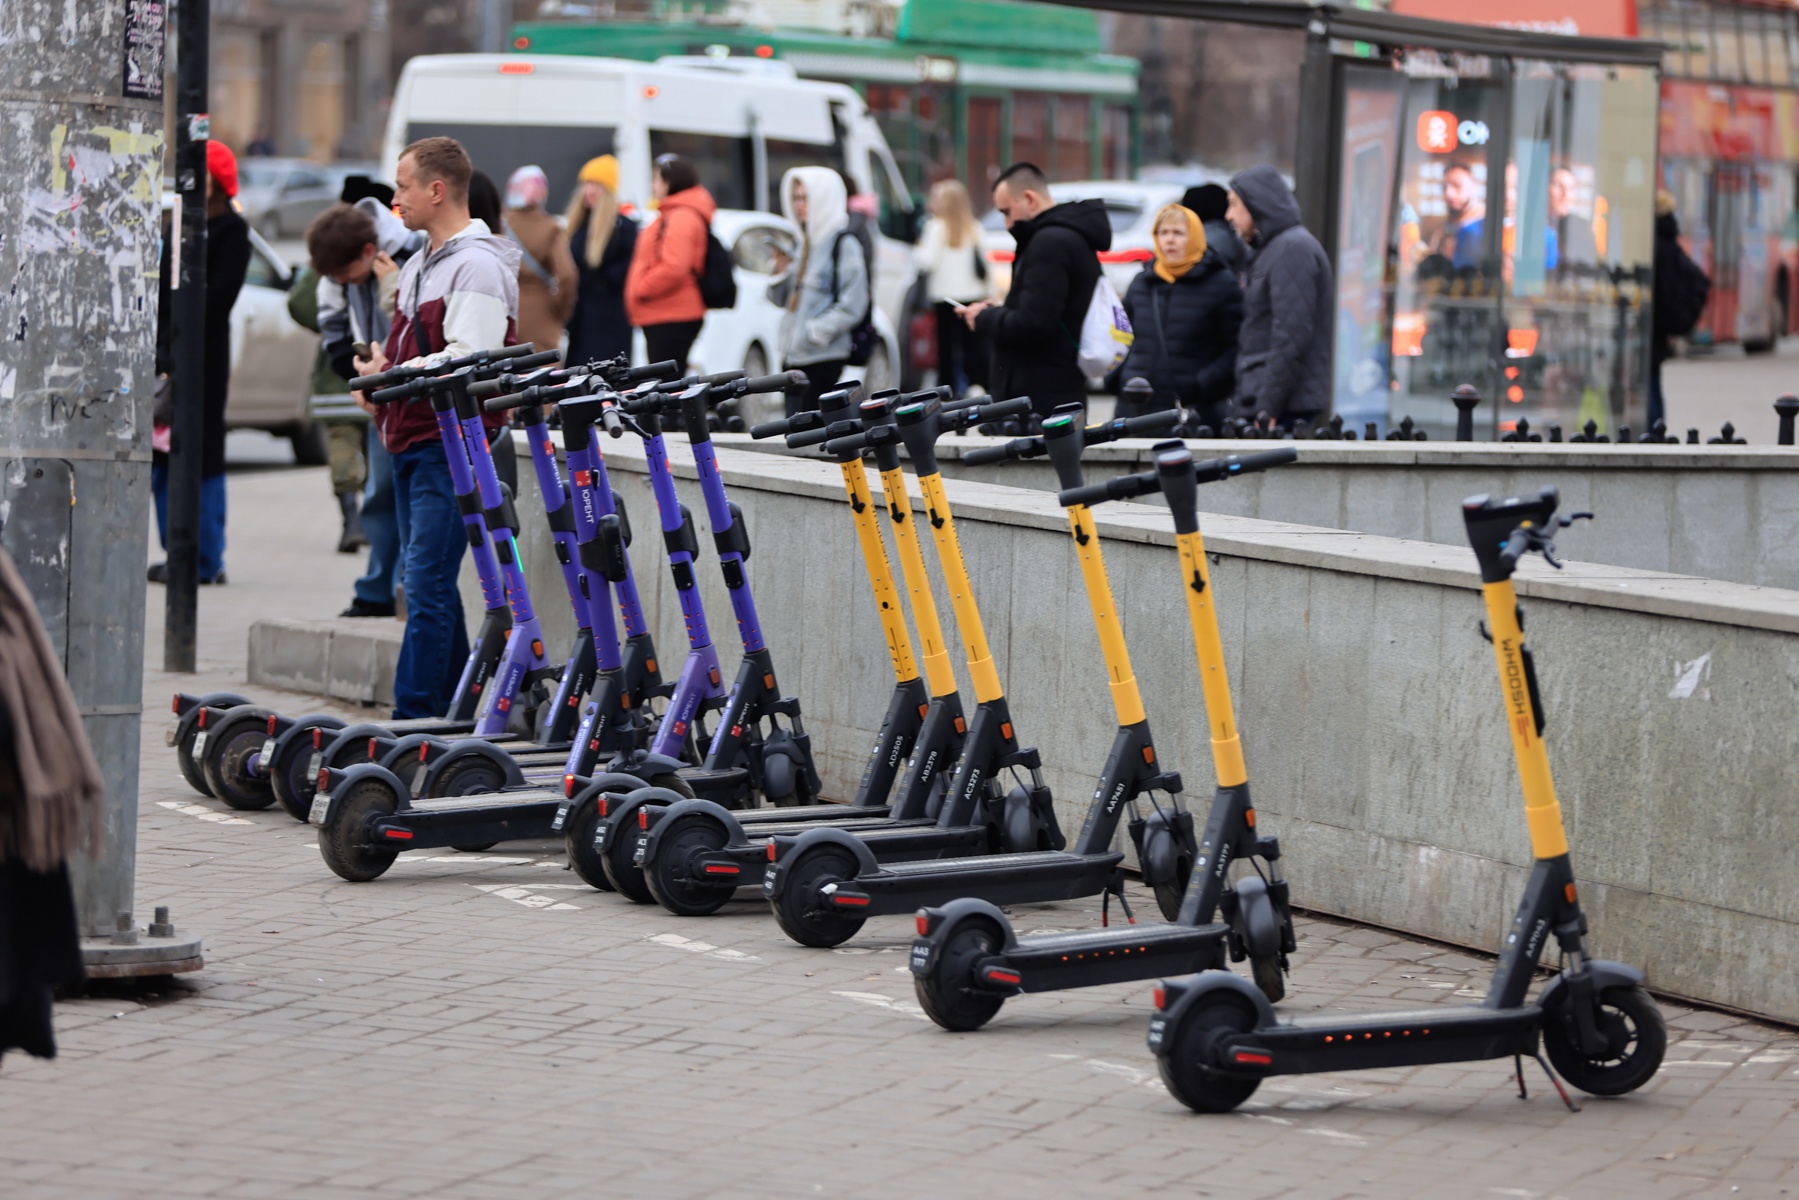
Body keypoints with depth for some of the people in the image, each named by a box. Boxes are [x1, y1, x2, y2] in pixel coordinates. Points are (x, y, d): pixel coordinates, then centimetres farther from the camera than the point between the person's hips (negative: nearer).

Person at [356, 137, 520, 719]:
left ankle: (414, 713, -13)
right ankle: (450, 709, 17)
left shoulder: (478, 266, -12)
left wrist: (393, 375, -15)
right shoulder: (420, 263, 19)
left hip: (453, 443, -10)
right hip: (410, 441, 10)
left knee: (426, 579, -12)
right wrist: (380, 378, 7)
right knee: (426, 578, 11)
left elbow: (471, 360, -22)